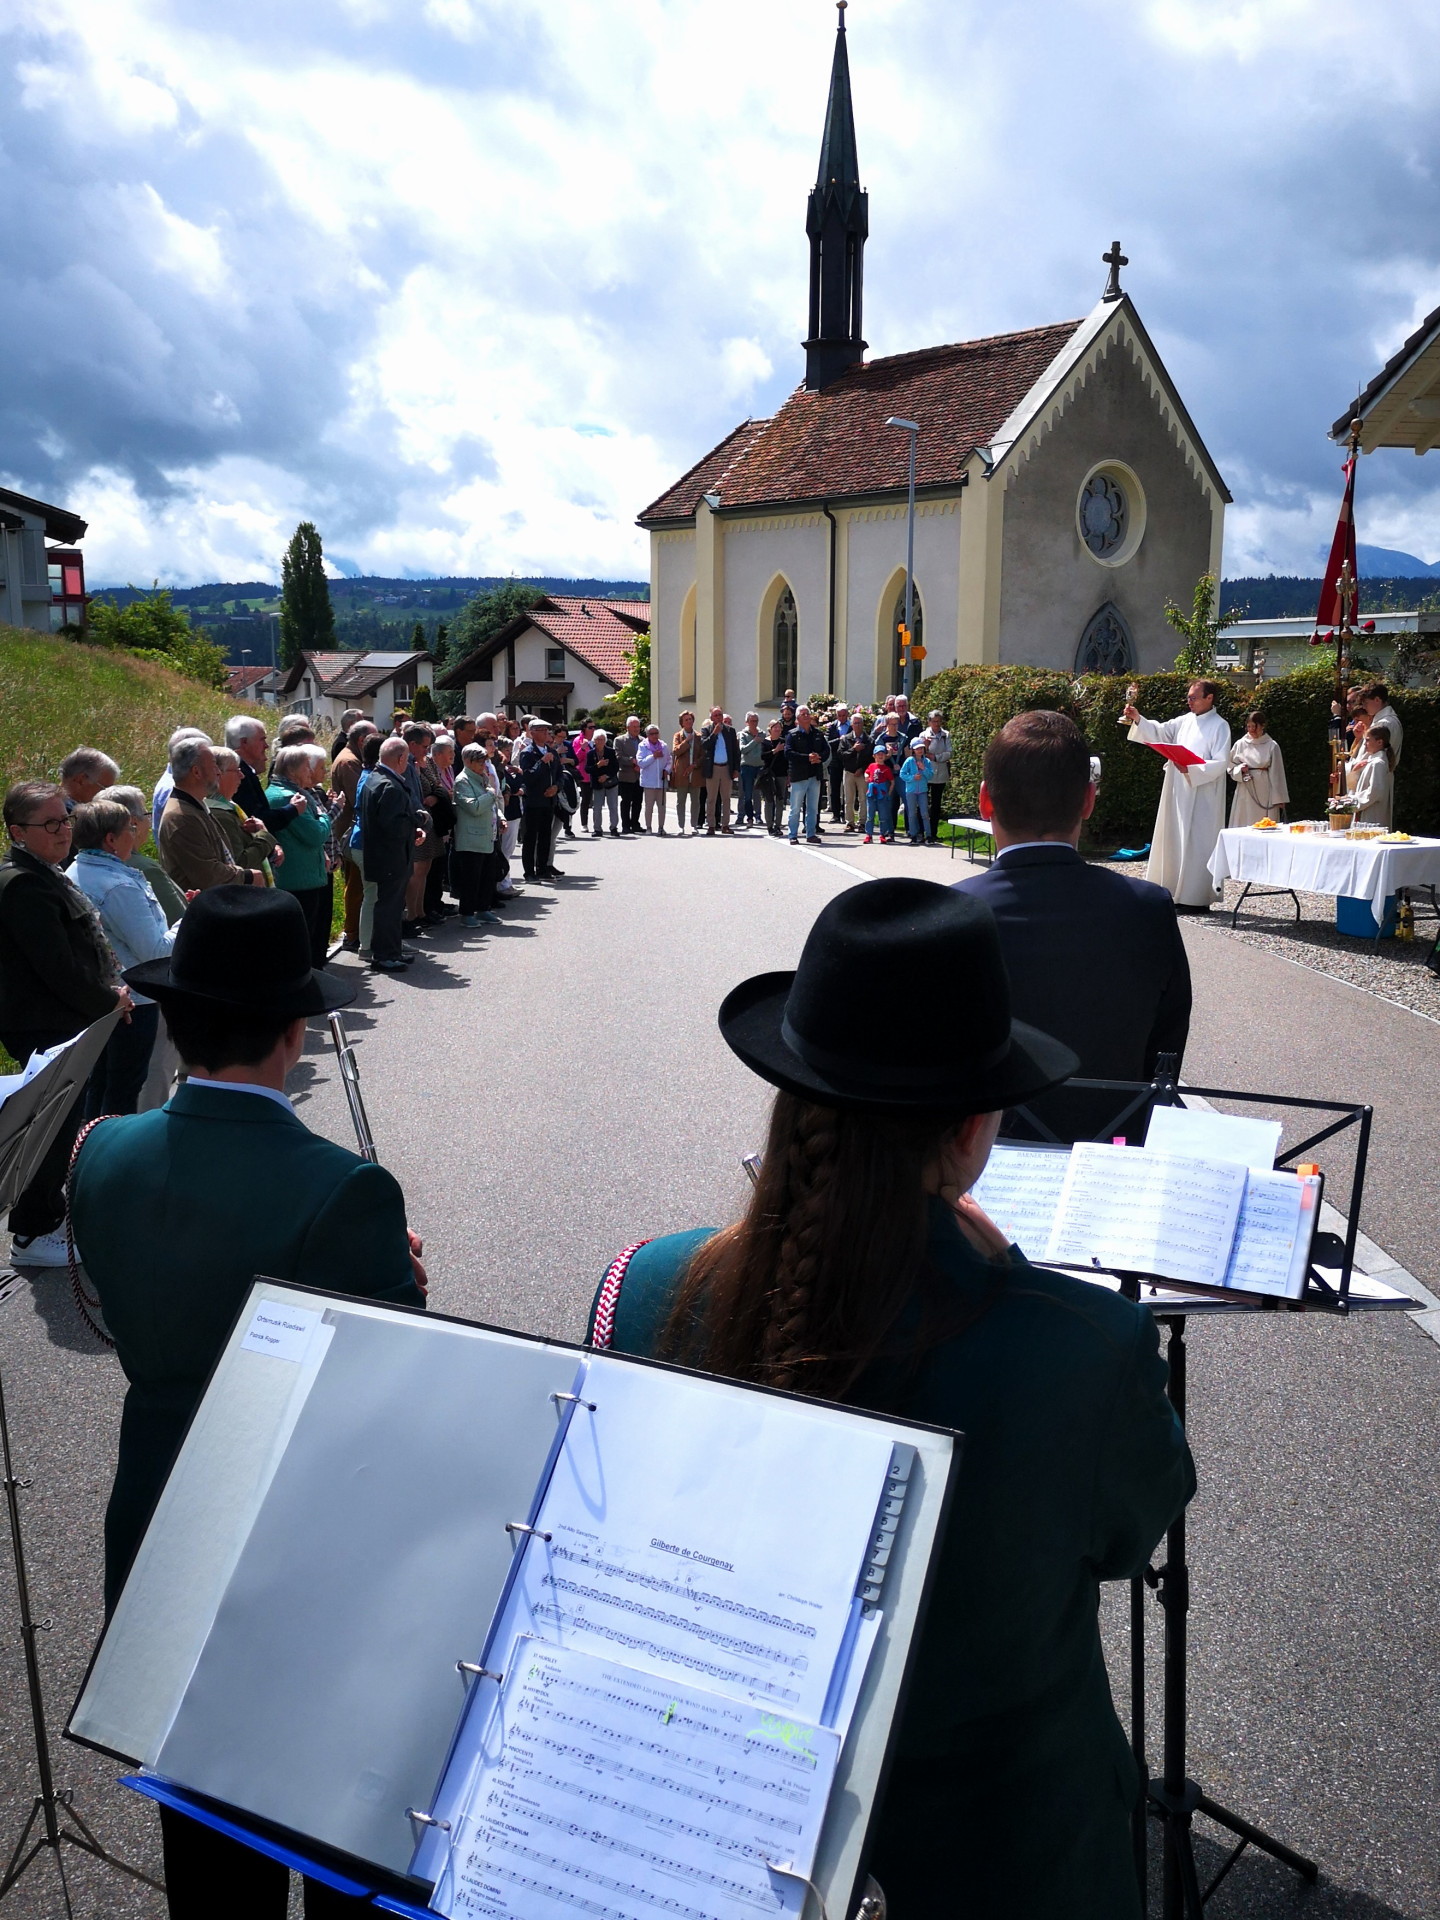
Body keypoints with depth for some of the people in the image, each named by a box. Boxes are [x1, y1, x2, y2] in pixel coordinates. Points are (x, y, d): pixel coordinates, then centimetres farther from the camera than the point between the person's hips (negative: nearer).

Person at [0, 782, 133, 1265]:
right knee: (56, 1127, -1)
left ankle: (51, 1213, 37)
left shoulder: (48, 873, 11)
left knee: (65, 1122, 21)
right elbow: (58, 968, -25)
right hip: (45, 1030, -10)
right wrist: (109, 1001, -12)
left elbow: (81, 948, 21)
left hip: (67, 1025, 10)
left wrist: (111, 989, 7)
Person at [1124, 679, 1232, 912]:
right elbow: (1158, 732, 7)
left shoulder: (1219, 726, -6)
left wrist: (1192, 769, -23)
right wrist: (1137, 719, -8)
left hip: (1202, 798, -7)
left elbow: (1221, 763, -13)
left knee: (1197, 843, -6)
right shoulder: (1184, 721, 13)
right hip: (1179, 794, 7)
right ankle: (1176, 894, 15)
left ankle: (1197, 899, -2)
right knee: (1175, 840, 8)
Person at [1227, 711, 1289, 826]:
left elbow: (1277, 774, 2)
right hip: (1245, 793, 2)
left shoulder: (1272, 746, 0)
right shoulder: (1240, 744, 6)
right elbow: (1230, 767, 13)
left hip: (1265, 794, -2)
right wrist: (1240, 769, -10)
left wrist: (1280, 799, 0)